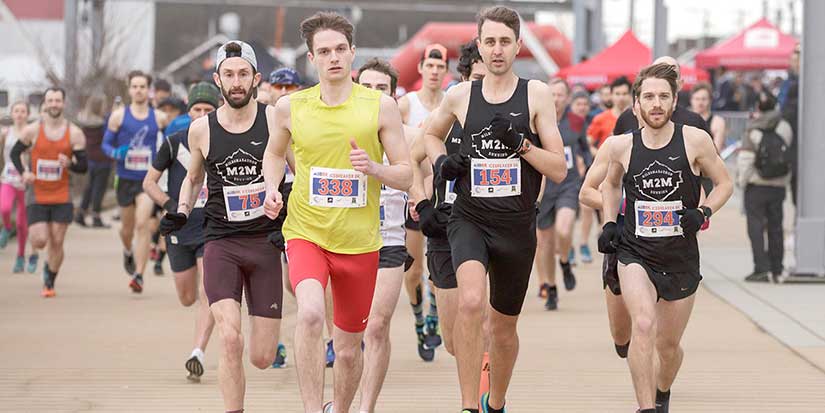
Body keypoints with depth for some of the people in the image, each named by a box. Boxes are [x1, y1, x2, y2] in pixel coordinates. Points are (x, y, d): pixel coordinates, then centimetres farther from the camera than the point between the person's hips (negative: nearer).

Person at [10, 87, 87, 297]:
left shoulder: (74, 133, -3)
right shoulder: (32, 131, -3)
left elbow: (83, 167, -1)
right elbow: (14, 153, 10)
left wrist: (69, 164, -24)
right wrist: (23, 172, -8)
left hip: (62, 197, 0)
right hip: (37, 196, 0)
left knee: (56, 242, 0)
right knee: (39, 241, -10)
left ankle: (49, 283, 18)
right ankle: (48, 265, 26)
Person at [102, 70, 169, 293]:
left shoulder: (159, 118, 1)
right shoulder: (119, 116, -1)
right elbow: (106, 144, 5)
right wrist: (116, 153, -16)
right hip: (125, 179, 1)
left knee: (143, 224, -17)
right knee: (127, 227, 14)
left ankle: (139, 275, -16)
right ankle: (128, 252, 49)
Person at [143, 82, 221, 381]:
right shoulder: (175, 142, -1)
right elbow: (149, 182, 3)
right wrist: (169, 204, -13)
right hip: (180, 230, 1)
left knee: (208, 294, -18)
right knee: (187, 299, 12)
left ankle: (197, 355, -22)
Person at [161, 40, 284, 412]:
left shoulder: (274, 120, -2)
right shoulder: (201, 129, 3)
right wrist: (181, 213, 7)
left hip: (266, 242, 0)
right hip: (221, 244, 0)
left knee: (262, 358, 2)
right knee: (231, 340, -21)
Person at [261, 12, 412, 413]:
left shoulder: (380, 106, -4)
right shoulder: (290, 107, -1)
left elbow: (406, 175, 1)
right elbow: (274, 153, 20)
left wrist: (373, 168, -20)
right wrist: (272, 188, 0)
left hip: (360, 242, 1)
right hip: (305, 233, -1)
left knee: (348, 350, 11)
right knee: (310, 313, -31)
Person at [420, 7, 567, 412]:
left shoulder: (537, 94, -2)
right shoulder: (460, 96, 2)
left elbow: (560, 170, -3)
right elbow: (431, 134, 24)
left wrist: (521, 143, -18)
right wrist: (442, 162, 4)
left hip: (518, 225, 1)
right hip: (470, 217, -1)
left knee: (504, 327, 15)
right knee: (471, 301, -29)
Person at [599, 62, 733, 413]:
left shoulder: (695, 141, -7)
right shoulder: (622, 146, -2)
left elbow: (724, 183, 5)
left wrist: (703, 212, -12)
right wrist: (609, 224, 8)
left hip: (681, 258, 1)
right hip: (636, 254, -1)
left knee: (668, 345, 13)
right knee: (643, 325, -27)